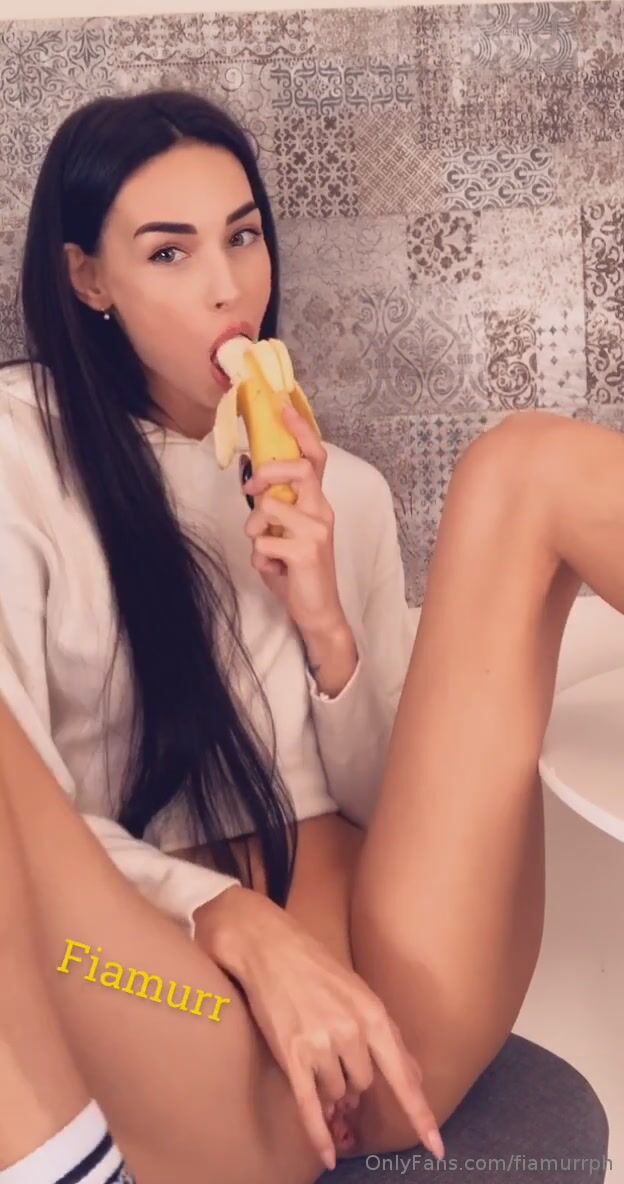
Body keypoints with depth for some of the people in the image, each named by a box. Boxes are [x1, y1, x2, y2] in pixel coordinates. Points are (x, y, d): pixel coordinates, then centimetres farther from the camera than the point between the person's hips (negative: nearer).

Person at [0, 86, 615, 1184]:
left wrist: (327, 627, -4)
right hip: (179, 976, -3)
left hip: (399, 1022, 4)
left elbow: (396, 795, 14)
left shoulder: (340, 487, 18)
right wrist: (243, 924, -19)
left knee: (525, 462, -9)